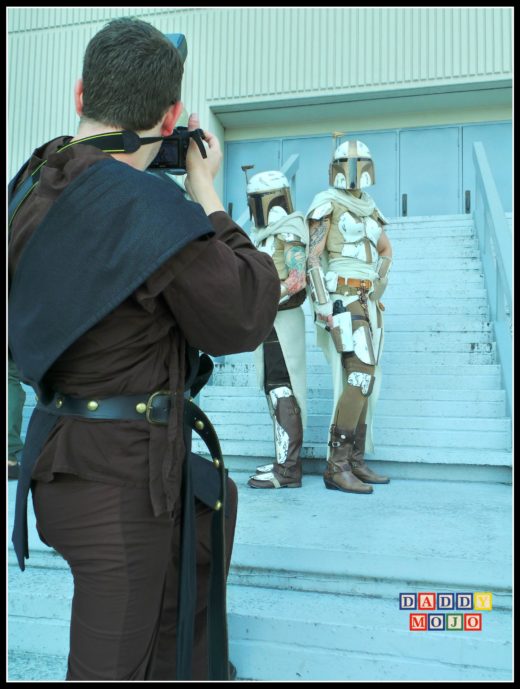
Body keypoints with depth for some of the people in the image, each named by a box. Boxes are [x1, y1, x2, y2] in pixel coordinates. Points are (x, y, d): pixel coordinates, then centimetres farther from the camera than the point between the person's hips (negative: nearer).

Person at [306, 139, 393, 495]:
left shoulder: (368, 208, 19)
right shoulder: (327, 204, -3)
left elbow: (386, 249, 32)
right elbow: (313, 257, -10)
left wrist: (380, 285, 17)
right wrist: (322, 304, -18)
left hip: (367, 302, 8)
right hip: (342, 300, -8)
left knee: (364, 381, 4)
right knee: (360, 378, -19)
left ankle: (356, 462, 10)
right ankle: (336, 466, -16)